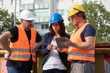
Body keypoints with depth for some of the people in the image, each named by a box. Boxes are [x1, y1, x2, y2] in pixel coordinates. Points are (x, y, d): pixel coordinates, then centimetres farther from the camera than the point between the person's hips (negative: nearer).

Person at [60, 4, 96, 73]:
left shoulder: (88, 27, -5)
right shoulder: (77, 29, 25)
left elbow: (89, 45, -18)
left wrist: (72, 44, -24)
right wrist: (64, 50, 10)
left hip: (84, 64, -9)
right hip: (74, 65, 9)